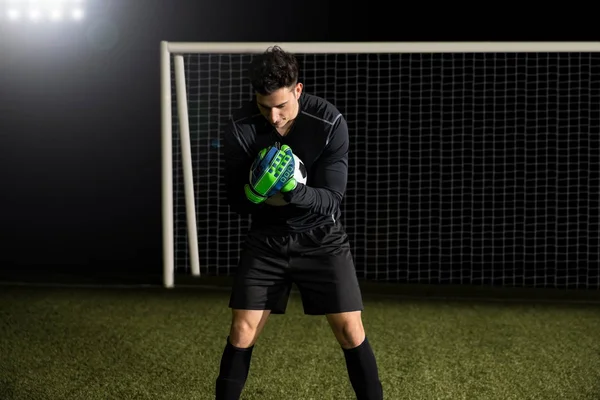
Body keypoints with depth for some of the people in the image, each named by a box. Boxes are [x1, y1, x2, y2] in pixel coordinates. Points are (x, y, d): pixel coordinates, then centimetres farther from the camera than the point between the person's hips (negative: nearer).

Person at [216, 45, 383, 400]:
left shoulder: (329, 122, -20)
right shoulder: (241, 128, -16)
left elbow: (332, 199, -20)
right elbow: (237, 202, -10)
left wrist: (295, 192, -41)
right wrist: (257, 195, -34)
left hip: (321, 237, -1)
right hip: (267, 238, 1)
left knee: (351, 330, -7)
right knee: (243, 330, -3)